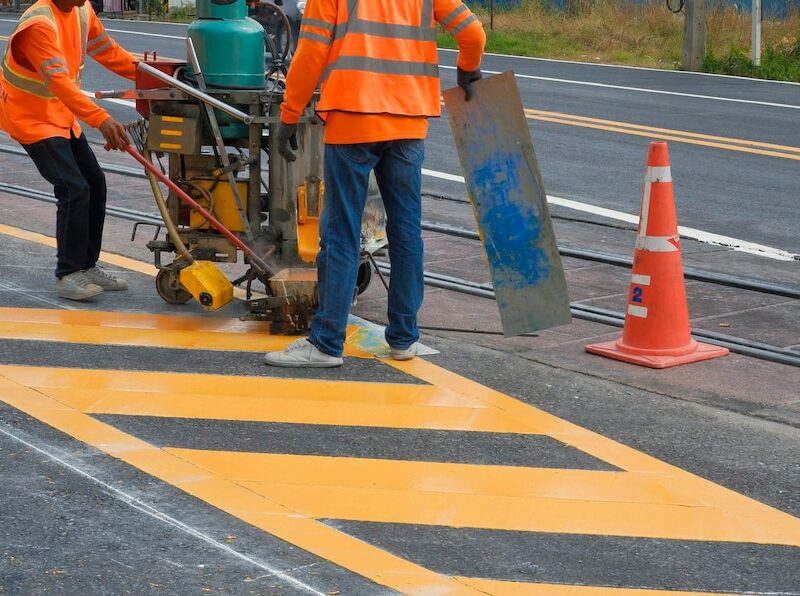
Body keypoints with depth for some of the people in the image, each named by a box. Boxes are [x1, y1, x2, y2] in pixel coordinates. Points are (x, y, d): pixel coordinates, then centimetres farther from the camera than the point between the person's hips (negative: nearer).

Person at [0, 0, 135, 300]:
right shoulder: (39, 24, -30)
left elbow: (107, 51, 10)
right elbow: (59, 80, -39)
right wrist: (101, 120, -48)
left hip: (63, 116, 9)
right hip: (31, 118, -9)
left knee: (95, 184, 9)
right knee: (74, 189, -17)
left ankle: (87, 265, 22)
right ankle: (69, 275, -6)